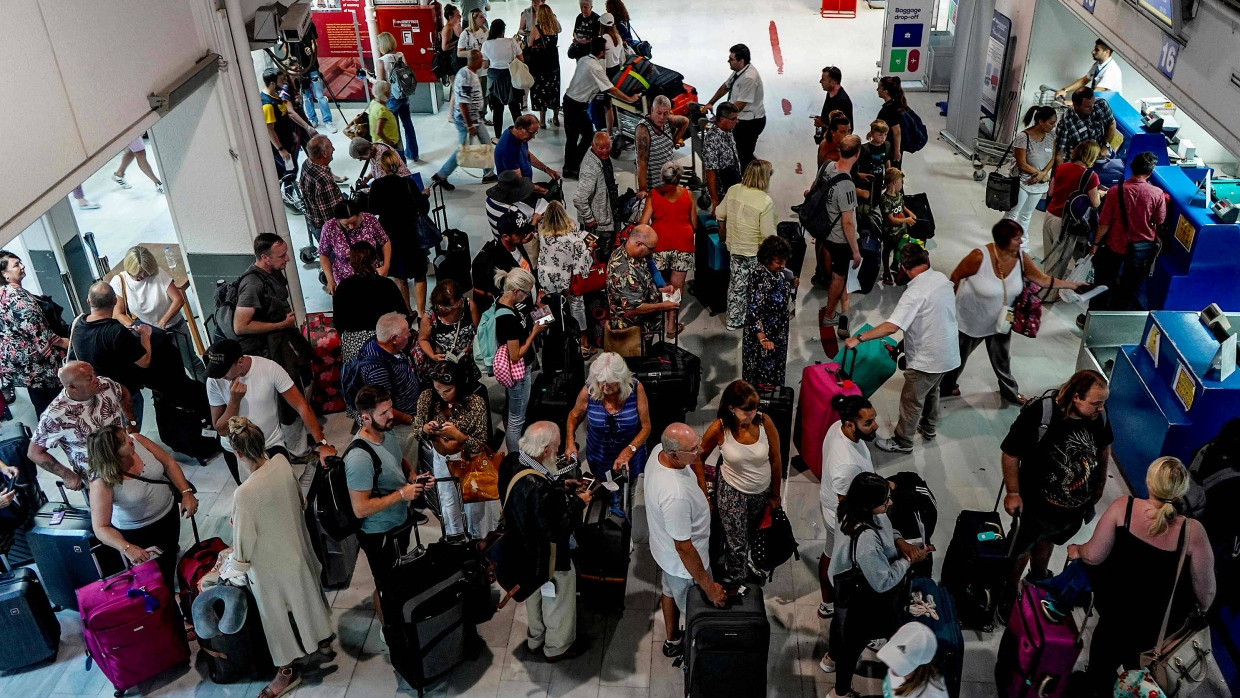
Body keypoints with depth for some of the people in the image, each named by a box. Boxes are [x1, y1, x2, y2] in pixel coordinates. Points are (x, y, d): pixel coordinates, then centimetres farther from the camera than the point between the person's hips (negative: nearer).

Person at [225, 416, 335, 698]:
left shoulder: (245, 494, -36)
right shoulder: (282, 462, -19)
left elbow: (244, 539, -23)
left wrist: (239, 562, -3)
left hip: (271, 568, -6)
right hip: (298, 551, 6)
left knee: (278, 616, 18)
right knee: (309, 594, 30)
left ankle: (287, 672, 40)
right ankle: (324, 640, 54)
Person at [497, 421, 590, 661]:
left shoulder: (511, 462, -15)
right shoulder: (539, 489, -42)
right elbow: (556, 529, -32)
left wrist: (561, 488, -3)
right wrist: (577, 502, -20)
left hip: (524, 550, 8)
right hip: (549, 560, -8)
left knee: (535, 595, 32)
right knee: (558, 602, 20)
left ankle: (535, 639, 55)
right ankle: (557, 647, 44)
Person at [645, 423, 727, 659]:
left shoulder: (659, 450, -21)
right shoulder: (675, 495, -45)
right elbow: (684, 548, -34)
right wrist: (708, 586, -24)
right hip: (683, 562, -8)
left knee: (670, 591, 33)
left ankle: (672, 640, 59)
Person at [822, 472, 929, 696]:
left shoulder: (855, 510, -18)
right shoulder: (866, 540, -44)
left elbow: (884, 527, 4)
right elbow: (883, 582, -31)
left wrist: (900, 541, -13)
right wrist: (909, 560, -21)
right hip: (861, 603, -8)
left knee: (841, 623, 34)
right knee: (854, 640, 19)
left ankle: (832, 659, 64)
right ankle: (840, 692, 45)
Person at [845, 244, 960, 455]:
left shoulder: (915, 293, -27)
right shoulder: (942, 278, -4)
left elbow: (891, 327, -36)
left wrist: (858, 339, -33)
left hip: (927, 359, -8)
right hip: (949, 354, 8)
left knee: (911, 401, 10)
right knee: (931, 390, 30)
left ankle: (902, 442, 25)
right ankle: (928, 427, 49)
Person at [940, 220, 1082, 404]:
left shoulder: (1021, 258, -15)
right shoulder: (980, 257, -31)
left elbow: (1043, 279, -5)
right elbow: (955, 278, -18)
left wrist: (1072, 284, -10)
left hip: (1000, 321, 4)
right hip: (971, 321, -4)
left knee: (1002, 361, 22)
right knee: (958, 358, 19)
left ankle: (1010, 393, 45)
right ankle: (946, 387, 44)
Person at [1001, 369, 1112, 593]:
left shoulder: (1099, 414, -18)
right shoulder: (1039, 414, -33)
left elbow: (1104, 448, 3)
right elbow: (1010, 454, -21)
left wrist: (1100, 485, 14)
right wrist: (1013, 493, -15)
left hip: (1079, 504, 5)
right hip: (1038, 504, -5)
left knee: (1046, 541, 32)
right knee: (1022, 549, 20)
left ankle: (1038, 577, 60)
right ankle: (1010, 590, 44)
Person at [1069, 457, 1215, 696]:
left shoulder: (1123, 507, -19)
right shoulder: (1192, 531, -21)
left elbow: (1093, 556, -13)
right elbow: (1206, 594, -12)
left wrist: (1077, 551, 9)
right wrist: (1199, 610, 10)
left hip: (1112, 605, 0)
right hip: (1160, 626, 0)